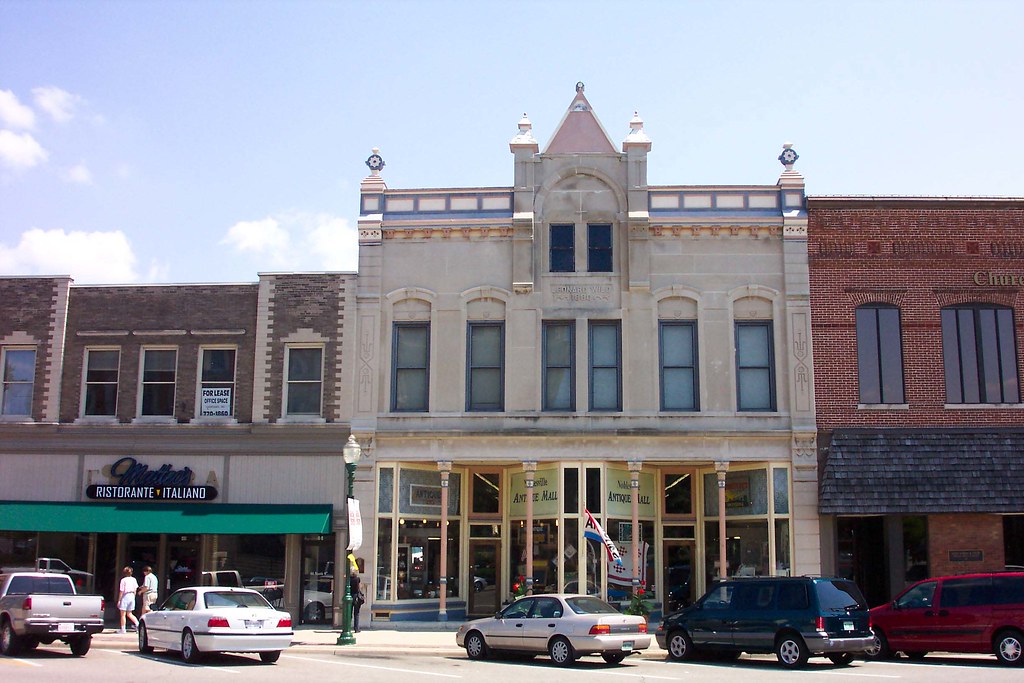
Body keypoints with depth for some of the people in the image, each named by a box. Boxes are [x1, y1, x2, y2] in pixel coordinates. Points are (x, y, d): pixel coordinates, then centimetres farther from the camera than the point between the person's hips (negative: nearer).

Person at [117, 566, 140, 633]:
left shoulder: (123, 580, -10)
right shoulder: (133, 579, 6)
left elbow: (121, 591, -10)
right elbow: (135, 590, 9)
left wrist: (119, 600, -5)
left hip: (125, 596, -6)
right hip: (132, 596, 6)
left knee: (123, 614, 4)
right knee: (129, 614, 15)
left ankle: (122, 629, 6)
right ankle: (137, 623, -3)